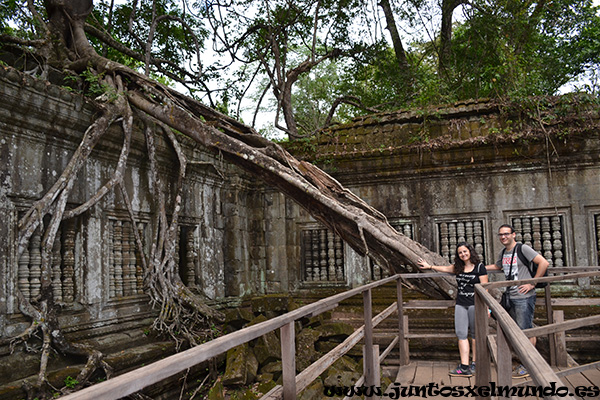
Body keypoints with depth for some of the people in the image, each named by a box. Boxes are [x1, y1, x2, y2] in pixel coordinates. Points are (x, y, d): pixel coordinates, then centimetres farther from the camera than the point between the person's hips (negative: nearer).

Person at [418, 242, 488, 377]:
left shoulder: (479, 267, -5)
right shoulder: (459, 267, 11)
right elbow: (445, 268, 30)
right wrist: (429, 266, 35)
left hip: (475, 304, -5)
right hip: (460, 304, 5)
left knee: (475, 334, 6)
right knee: (461, 333, -4)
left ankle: (475, 364, 19)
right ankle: (464, 367, -6)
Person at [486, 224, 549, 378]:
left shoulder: (523, 249, -11)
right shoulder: (503, 253, 13)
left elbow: (544, 263, -17)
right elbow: (497, 266, 33)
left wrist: (532, 284, -17)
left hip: (524, 297, -8)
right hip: (511, 297, 8)